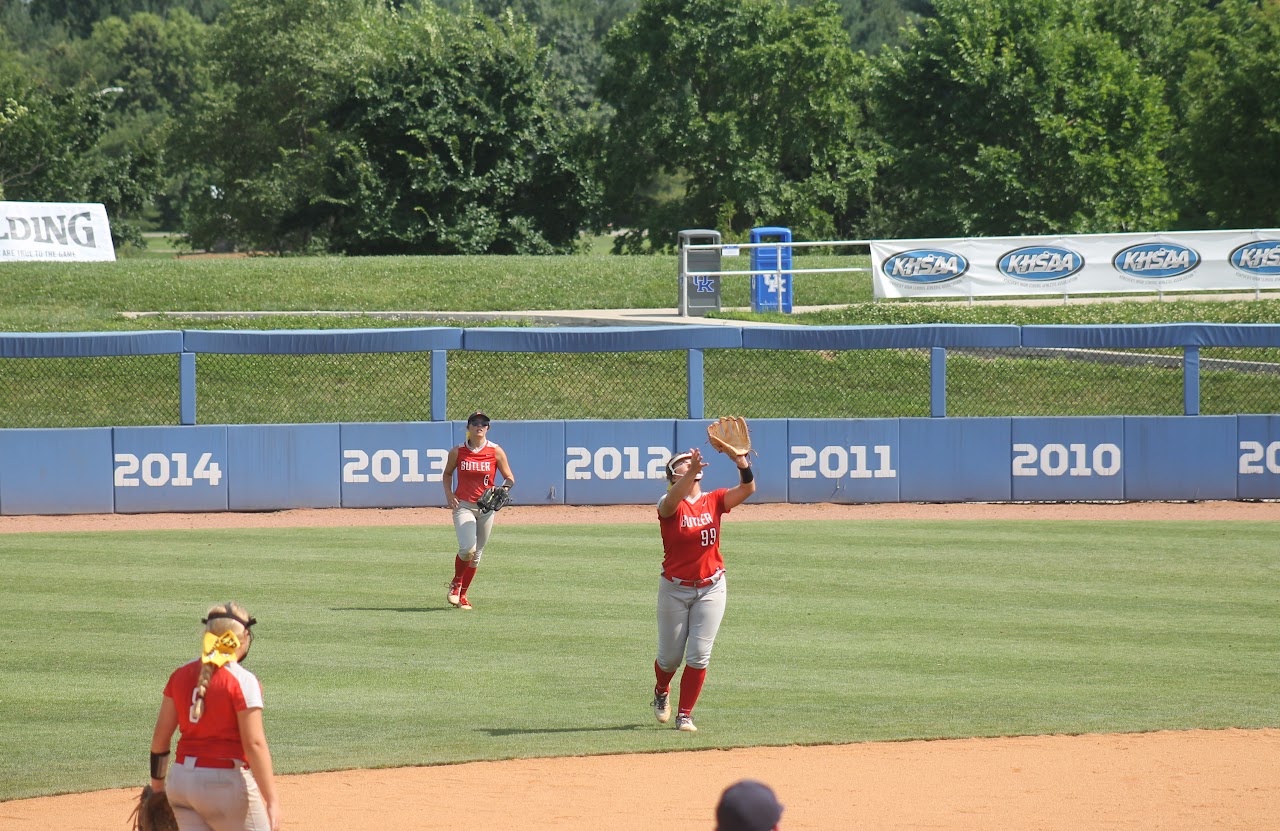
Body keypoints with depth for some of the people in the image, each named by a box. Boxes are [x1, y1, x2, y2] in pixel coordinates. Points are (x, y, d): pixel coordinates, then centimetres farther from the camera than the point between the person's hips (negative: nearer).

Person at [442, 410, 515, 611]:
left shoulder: (496, 452, -2)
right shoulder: (457, 452, -1)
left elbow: (509, 478, 3)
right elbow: (447, 473, 14)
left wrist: (504, 488, -19)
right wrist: (448, 494, -2)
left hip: (486, 507, 2)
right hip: (463, 505, -2)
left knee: (477, 553, 8)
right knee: (467, 548, -20)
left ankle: (462, 595, 23)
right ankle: (456, 584, 8)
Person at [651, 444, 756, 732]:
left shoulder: (715, 501, -1)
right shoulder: (669, 505, -11)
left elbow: (747, 488, -16)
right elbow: (673, 499, -36)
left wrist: (742, 462, -37)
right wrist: (692, 471, -53)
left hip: (711, 589, 2)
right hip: (674, 589, -2)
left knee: (698, 656, -3)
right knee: (670, 656, 9)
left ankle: (685, 715, 8)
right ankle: (662, 693, 41)